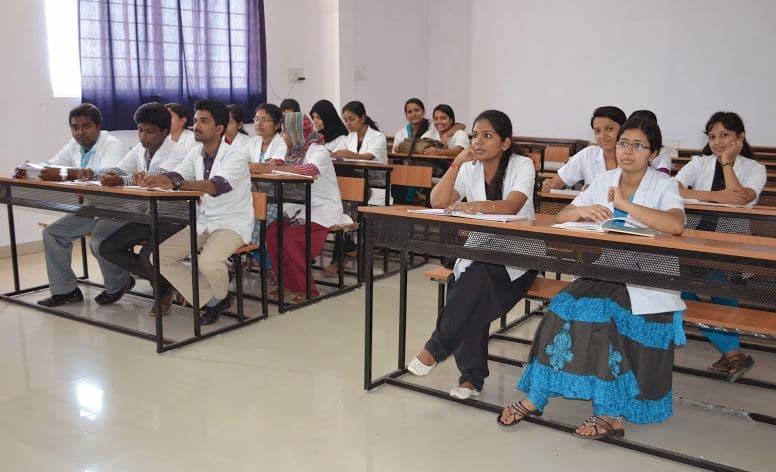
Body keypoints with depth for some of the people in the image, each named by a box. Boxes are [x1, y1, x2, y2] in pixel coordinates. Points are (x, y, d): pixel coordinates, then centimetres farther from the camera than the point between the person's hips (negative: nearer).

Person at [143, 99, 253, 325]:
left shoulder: (235, 157, -17)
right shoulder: (195, 154, 6)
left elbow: (217, 186, -35)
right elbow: (175, 175, -6)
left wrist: (174, 183, -46)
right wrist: (155, 179, -31)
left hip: (232, 224, -7)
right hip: (203, 223, 7)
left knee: (207, 262, -32)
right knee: (161, 256, -6)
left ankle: (220, 296, 5)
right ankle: (210, 301, 5)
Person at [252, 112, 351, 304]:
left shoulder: (318, 151, -11)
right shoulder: (296, 151, 15)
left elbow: (311, 169, -31)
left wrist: (276, 169, -34)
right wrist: (268, 165, -9)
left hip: (322, 210, -7)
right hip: (299, 207, 7)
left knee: (290, 239, -23)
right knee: (272, 232, -13)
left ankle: (306, 289, -8)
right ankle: (287, 283, 0)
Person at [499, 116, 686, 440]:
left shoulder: (663, 185, -6)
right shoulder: (604, 180, 8)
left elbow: (676, 225, -26)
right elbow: (561, 217, 5)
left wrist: (624, 204, -27)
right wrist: (583, 210, -17)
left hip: (650, 278, -4)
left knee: (600, 311, -28)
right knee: (566, 306, -21)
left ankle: (613, 413, -17)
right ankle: (535, 397, -12)